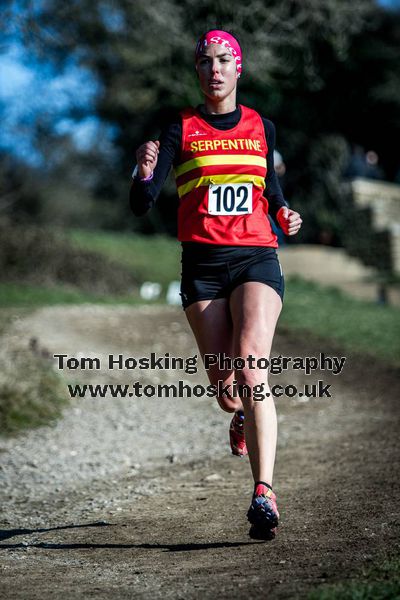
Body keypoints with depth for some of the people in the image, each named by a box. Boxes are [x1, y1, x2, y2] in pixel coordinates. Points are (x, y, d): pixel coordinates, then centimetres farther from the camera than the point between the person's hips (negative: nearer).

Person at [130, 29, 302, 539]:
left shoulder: (261, 127, 10)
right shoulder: (181, 129, 3)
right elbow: (140, 206, -5)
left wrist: (283, 213, 7)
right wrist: (145, 172, -25)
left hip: (257, 260, 0)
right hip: (202, 267, 0)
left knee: (250, 369, -20)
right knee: (223, 387, 4)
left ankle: (264, 492, -24)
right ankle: (243, 417, 43)